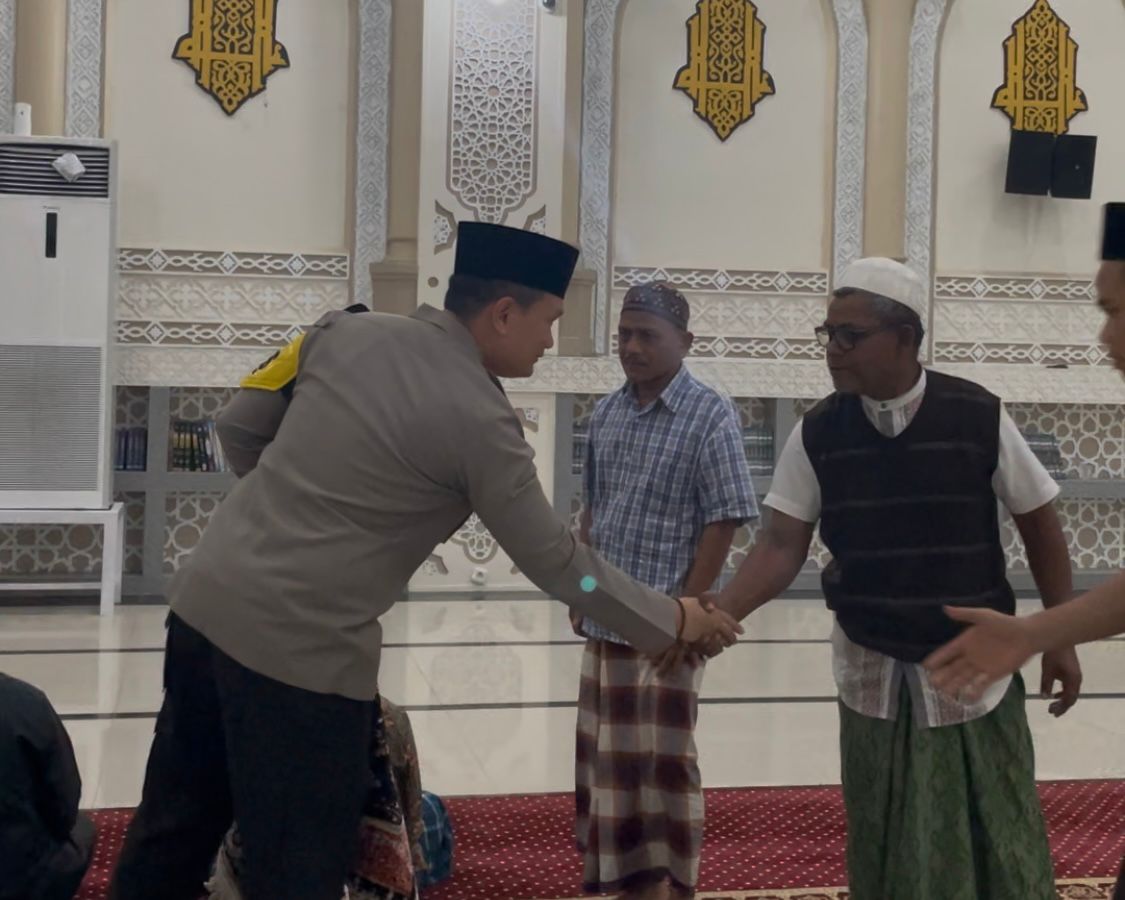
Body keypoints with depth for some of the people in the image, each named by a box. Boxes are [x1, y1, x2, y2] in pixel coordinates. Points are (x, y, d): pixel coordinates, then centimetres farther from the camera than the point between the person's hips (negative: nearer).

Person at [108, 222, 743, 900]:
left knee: (171, 835, 19)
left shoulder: (347, 330, 5)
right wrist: (673, 620, 7)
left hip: (205, 599, 7)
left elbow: (244, 427, 13)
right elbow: (557, 563, -5)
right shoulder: (479, 419, -12)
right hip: (300, 648, -7)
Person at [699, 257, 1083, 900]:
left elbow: (1039, 523, 0)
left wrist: (1062, 637, 1)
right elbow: (782, 547, -5)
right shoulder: (818, 434, -6)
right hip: (873, 677, 2)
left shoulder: (979, 417, -11)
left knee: (998, 846, 9)